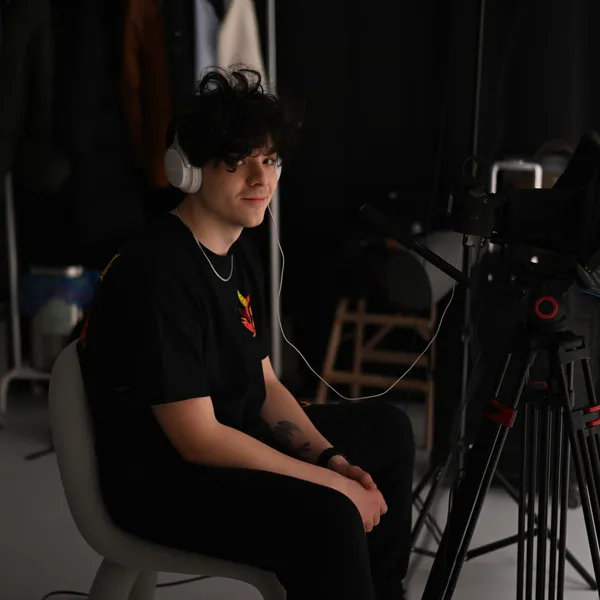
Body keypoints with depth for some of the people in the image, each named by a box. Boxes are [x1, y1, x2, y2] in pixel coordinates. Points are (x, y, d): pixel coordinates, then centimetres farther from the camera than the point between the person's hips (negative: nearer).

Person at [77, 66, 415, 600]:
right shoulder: (158, 274, -25)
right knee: (326, 516, -32)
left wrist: (333, 459, -4)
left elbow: (264, 384, 10)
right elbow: (198, 440, -26)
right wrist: (332, 482, -21)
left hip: (231, 437, 10)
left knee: (388, 430, 17)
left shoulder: (239, 251, 5)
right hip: (160, 478, -10)